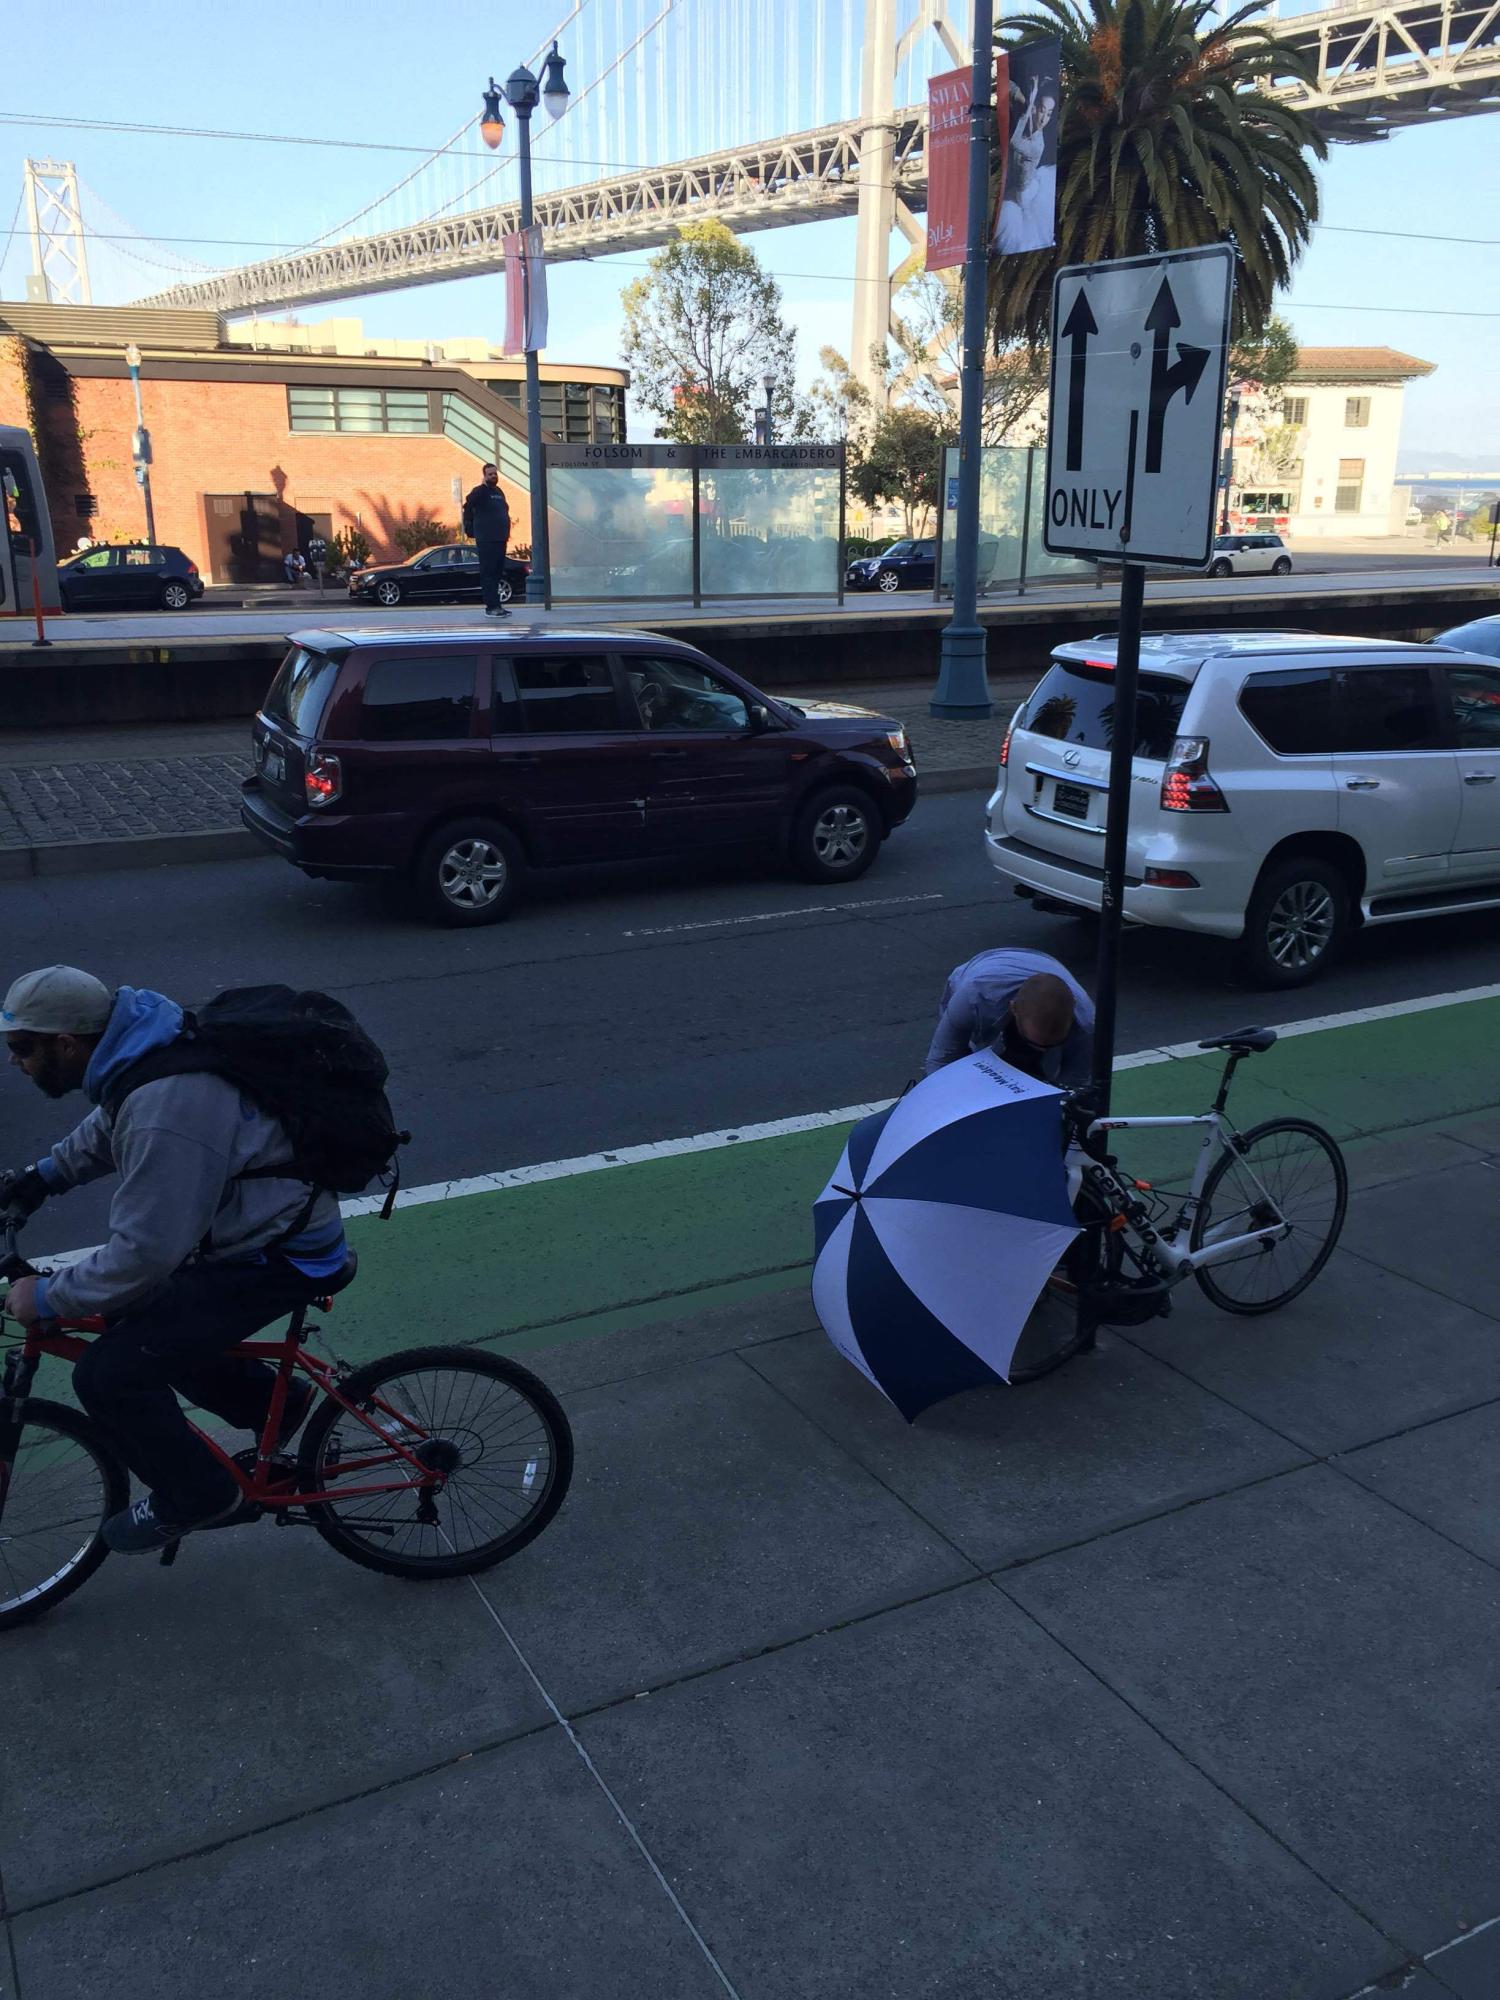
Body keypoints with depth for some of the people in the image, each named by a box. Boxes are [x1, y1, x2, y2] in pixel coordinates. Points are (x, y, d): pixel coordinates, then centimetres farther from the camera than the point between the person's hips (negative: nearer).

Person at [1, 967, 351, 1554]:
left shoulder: (165, 1110, -32)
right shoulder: (143, 1044, -2)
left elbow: (141, 1254, -28)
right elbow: (105, 1130, 22)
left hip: (280, 1256, -10)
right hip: (262, 1221, 10)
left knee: (109, 1373, -11)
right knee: (139, 1323, 19)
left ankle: (192, 1496, 11)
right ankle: (270, 1402, 32)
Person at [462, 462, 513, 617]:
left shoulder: (499, 492, 18)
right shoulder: (479, 491, -6)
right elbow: (468, 509, -9)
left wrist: (506, 531, 15)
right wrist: (470, 530, -12)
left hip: (500, 539, 8)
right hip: (486, 540, -8)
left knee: (497, 572, 10)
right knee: (488, 573, -8)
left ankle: (495, 605, 16)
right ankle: (491, 607, -9)